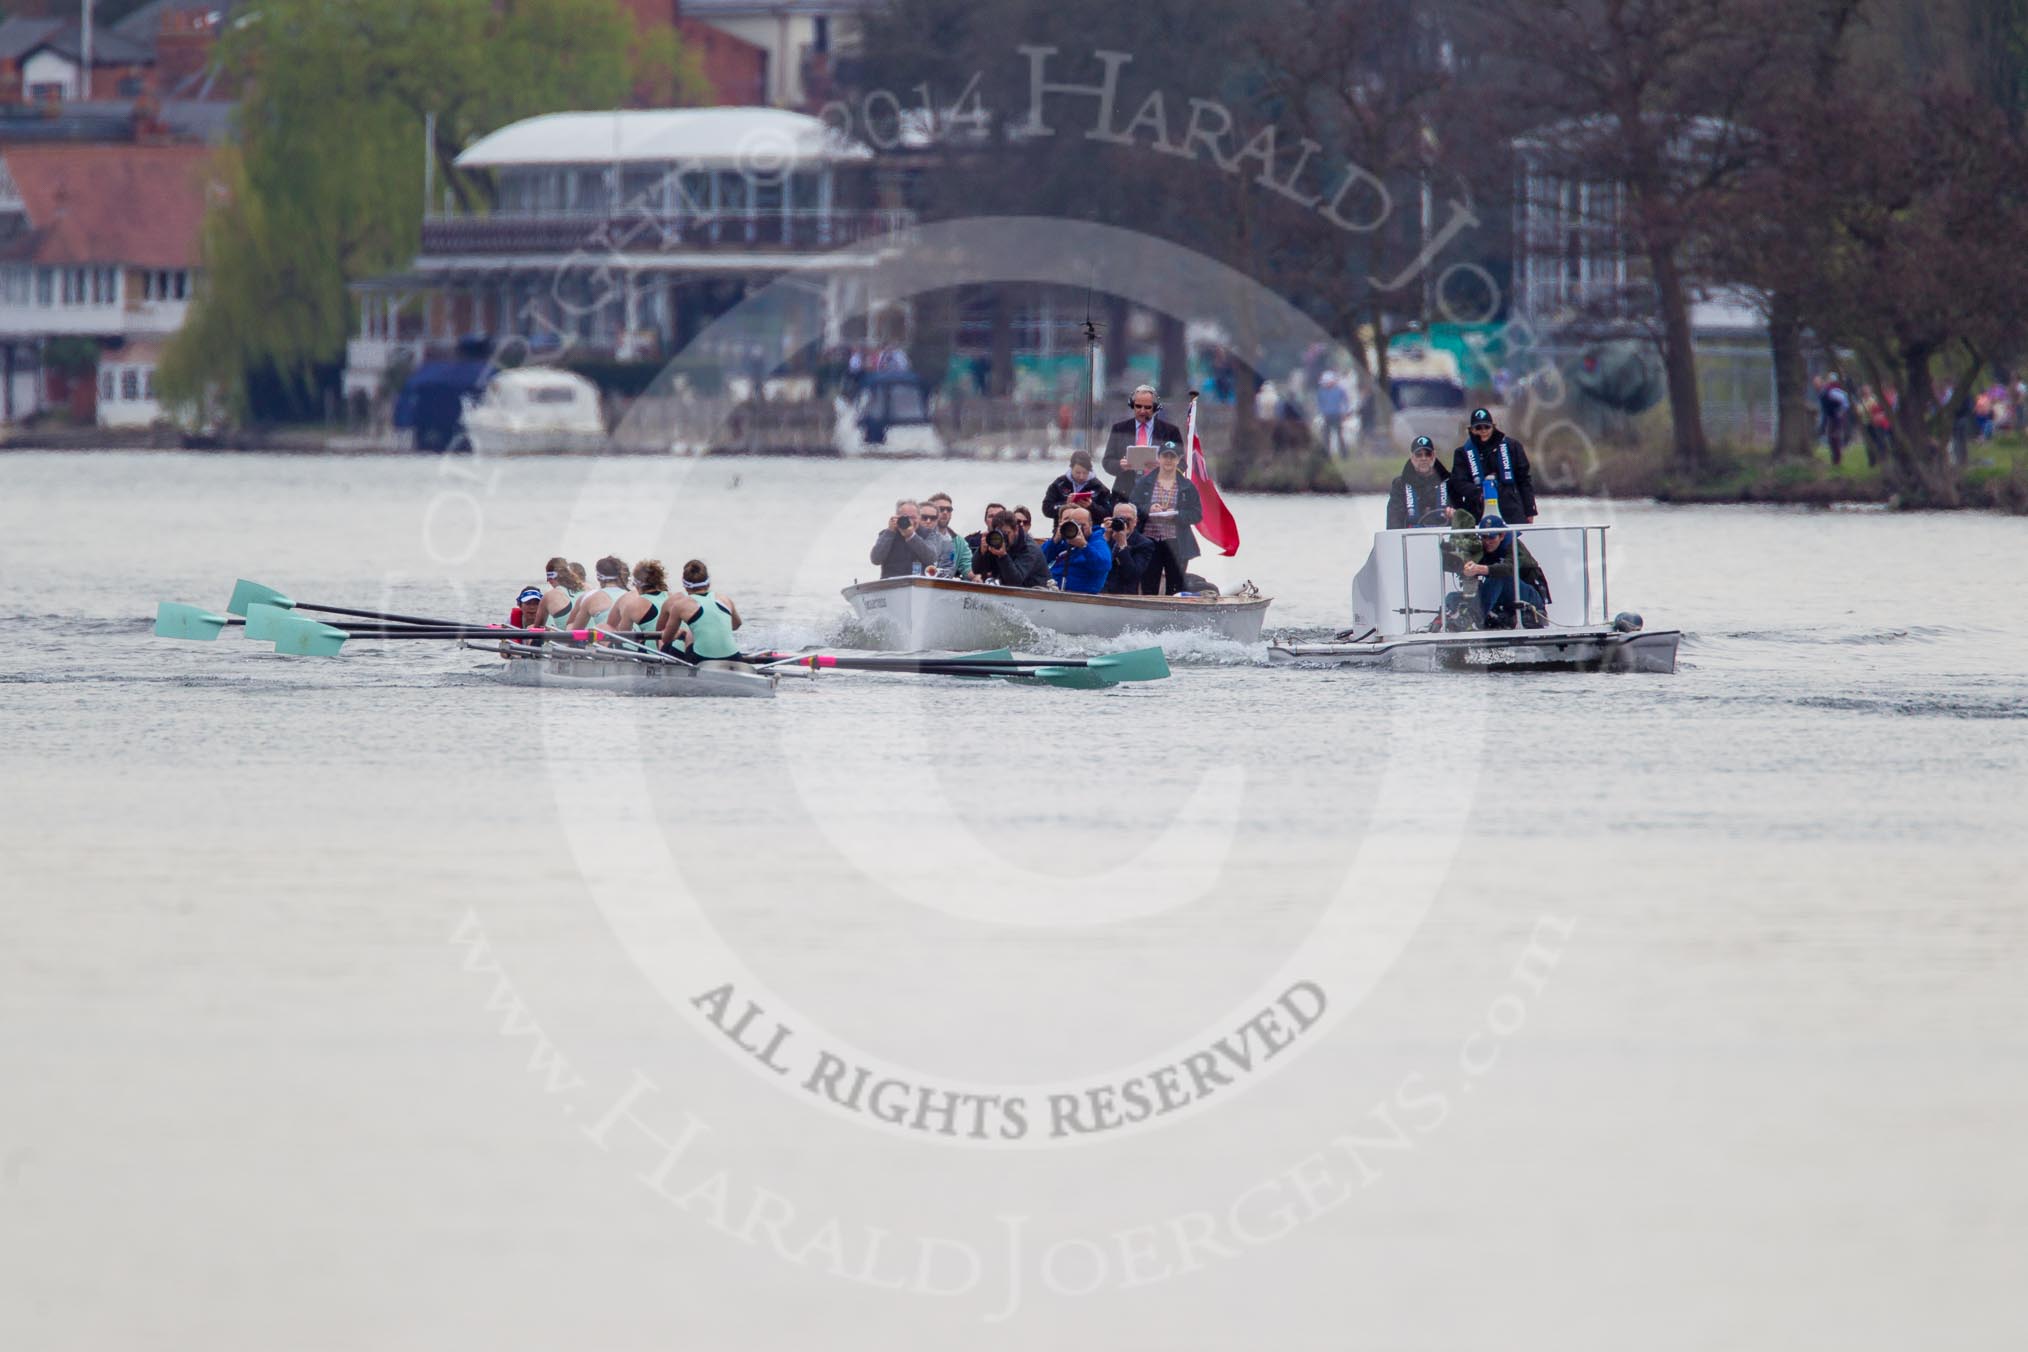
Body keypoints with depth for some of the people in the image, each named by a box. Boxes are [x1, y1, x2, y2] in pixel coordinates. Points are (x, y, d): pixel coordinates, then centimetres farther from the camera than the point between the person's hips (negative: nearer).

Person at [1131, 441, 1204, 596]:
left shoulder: (1187, 486, 7)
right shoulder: (1144, 483, 8)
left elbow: (1197, 514, 1)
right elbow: (1133, 509, 4)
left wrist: (1176, 515, -15)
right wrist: (1148, 509, -16)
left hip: (1177, 545, 0)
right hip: (1150, 541, 0)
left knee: (1176, 591, 0)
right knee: (1148, 589, -3)